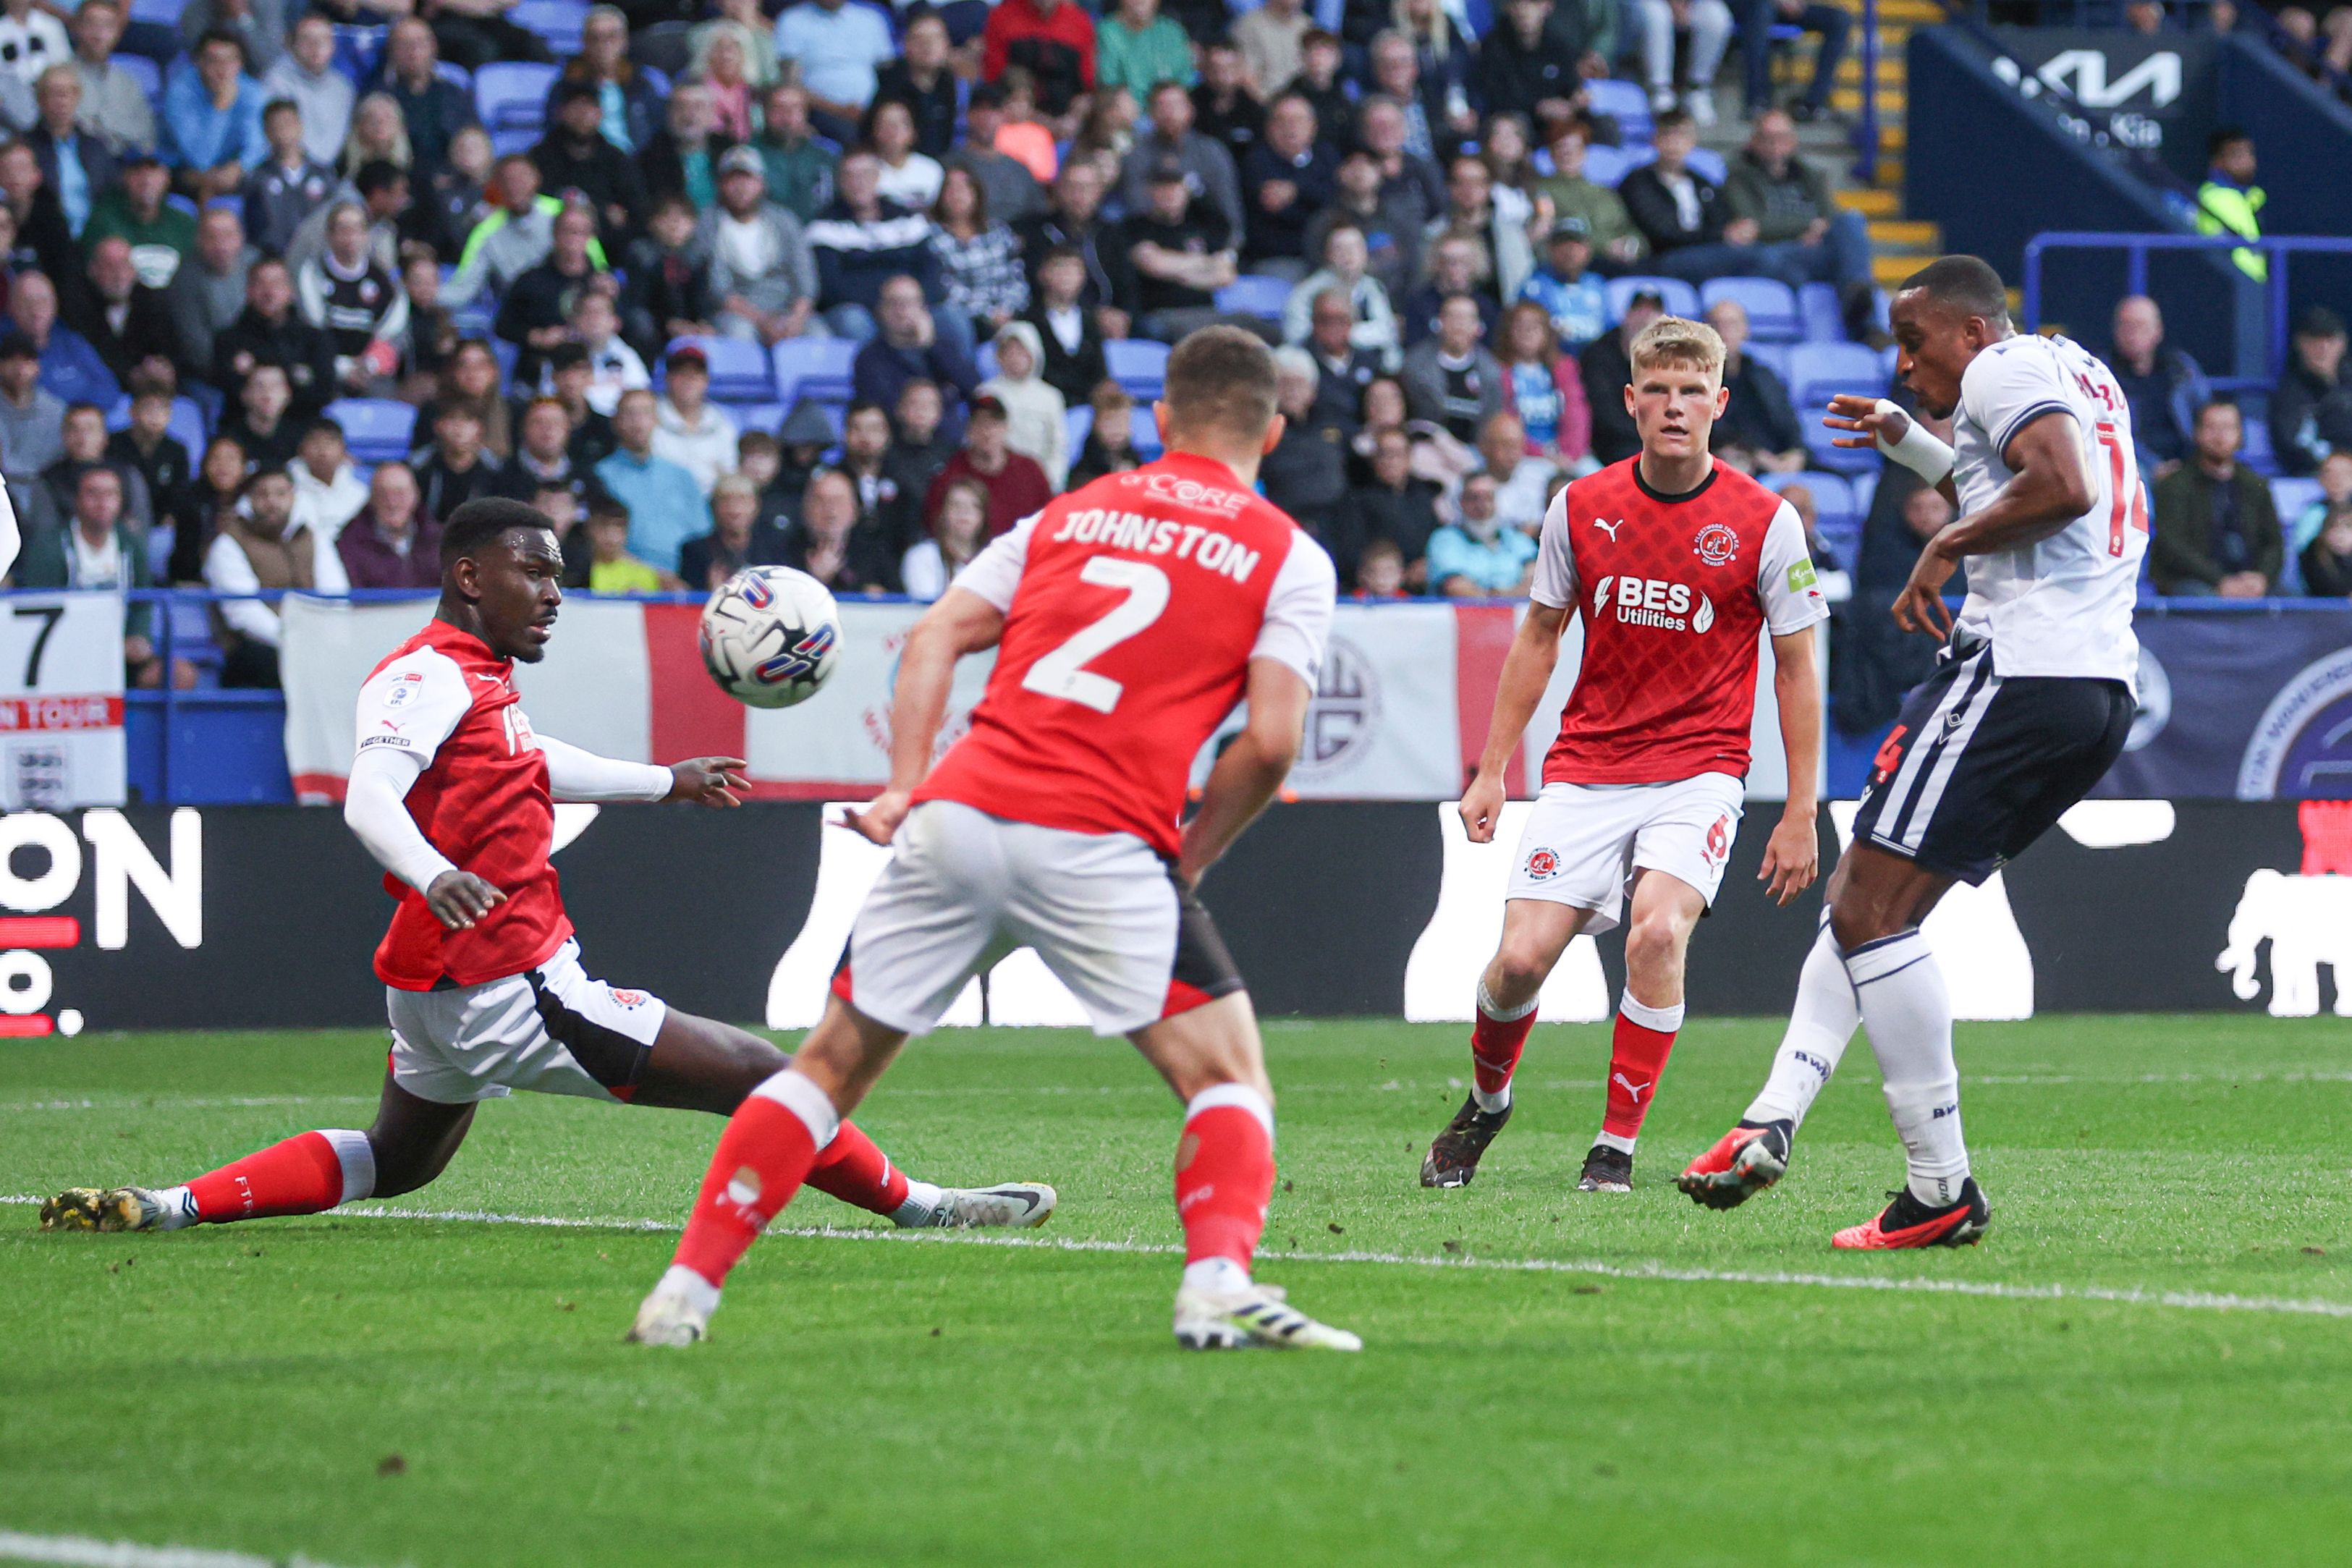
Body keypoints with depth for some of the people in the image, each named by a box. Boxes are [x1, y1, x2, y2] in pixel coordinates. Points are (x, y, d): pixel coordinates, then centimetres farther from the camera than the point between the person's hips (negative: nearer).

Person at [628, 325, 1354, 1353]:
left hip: (958, 814, 4)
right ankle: (1218, 1285, -18)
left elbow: (935, 637, 11)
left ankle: (683, 1293, 11)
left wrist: (908, 785, 6)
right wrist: (1189, 860, 9)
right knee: (1228, 1076, 5)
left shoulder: (1073, 511, 21)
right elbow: (1271, 741, -3)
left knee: (832, 1064, 14)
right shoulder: (1289, 560, 9)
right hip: (1100, 844, -4)